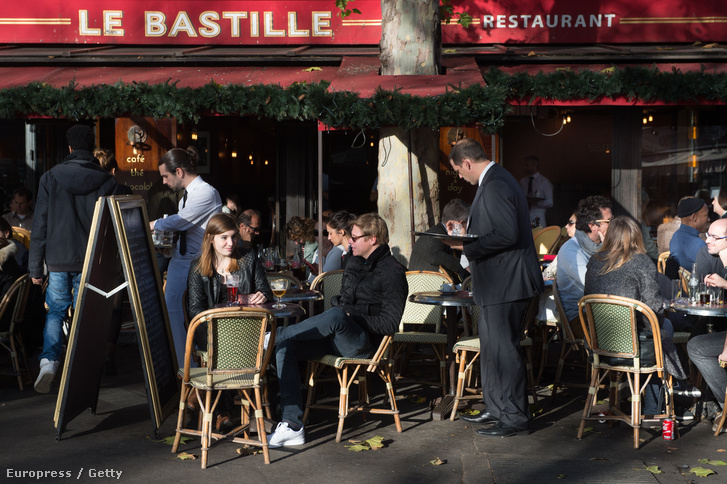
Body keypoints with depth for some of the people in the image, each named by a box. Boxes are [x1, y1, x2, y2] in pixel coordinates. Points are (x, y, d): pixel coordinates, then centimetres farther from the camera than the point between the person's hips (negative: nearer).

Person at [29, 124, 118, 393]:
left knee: (55, 312, 15)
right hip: (91, 261, 0)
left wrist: (35, 267, 4)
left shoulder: (50, 178, -1)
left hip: (58, 259, 0)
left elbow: (40, 225, 0)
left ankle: (48, 361, -4)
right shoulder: (106, 181, -2)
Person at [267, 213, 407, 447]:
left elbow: (390, 324, -14)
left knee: (336, 316, -38)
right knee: (286, 346, -14)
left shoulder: (392, 272, -7)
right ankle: (292, 426, -19)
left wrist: (350, 317, -13)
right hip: (338, 338, 8)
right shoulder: (353, 262, 19)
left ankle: (275, 335, -17)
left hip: (363, 343, -8)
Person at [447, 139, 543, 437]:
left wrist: (468, 247, -20)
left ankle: (515, 419, 3)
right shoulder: (494, 181, 16)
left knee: (503, 349, -5)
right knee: (491, 346, 18)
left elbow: (507, 234, -27)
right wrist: (465, 235, 16)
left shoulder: (495, 186, -19)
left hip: (505, 282, -11)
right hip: (498, 282, 11)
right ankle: (496, 409, 29)